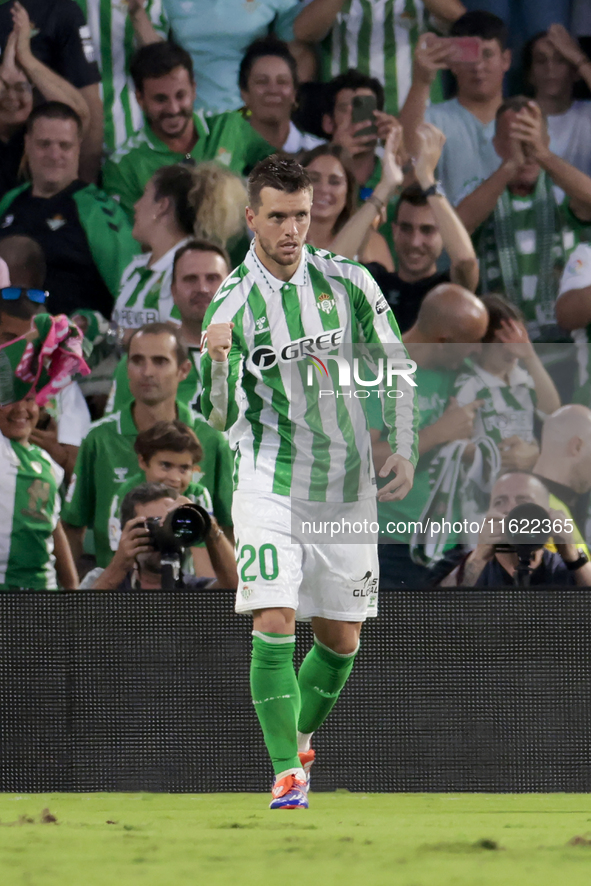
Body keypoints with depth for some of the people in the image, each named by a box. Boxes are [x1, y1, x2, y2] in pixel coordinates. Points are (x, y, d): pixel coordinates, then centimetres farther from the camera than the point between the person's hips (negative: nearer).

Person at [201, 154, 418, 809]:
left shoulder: (349, 282, -1)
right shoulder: (232, 303, -6)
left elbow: (394, 364, 11)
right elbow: (223, 417, -10)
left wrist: (403, 449, 3)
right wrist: (216, 362, -29)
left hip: (346, 488, 3)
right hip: (270, 485, -3)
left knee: (340, 639, 8)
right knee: (273, 624, -17)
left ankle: (300, 738, 33)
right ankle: (286, 771, -14)